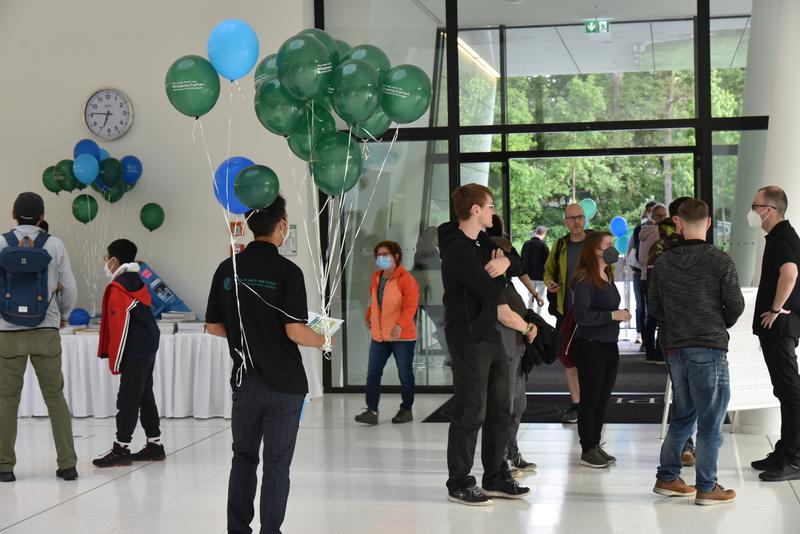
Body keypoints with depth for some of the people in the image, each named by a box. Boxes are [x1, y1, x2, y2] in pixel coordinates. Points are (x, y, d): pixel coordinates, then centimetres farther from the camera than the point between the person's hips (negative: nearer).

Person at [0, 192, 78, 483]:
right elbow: (70, 289, 2)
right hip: (46, 331, 0)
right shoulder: (54, 244, 0)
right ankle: (67, 464, 7)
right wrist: (64, 315, 21)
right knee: (55, 397, 8)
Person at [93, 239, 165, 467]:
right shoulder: (138, 283, 14)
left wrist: (115, 360, -12)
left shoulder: (118, 287, -13)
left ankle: (121, 448, -2)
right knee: (145, 396, 14)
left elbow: (120, 326, -17)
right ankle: (154, 444, 19)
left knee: (128, 399, -5)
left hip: (134, 352, -9)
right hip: (148, 347, 9)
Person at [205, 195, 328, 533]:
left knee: (243, 458, 16)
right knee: (277, 463, 6)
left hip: (244, 379, 4)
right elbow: (295, 330, -19)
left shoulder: (227, 269, 0)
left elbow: (213, 326, 4)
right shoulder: (287, 271, -13)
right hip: (284, 382, -4)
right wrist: (323, 342, 0)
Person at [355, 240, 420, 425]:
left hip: (402, 335, -6)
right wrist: (368, 316, 12)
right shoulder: (376, 277, 12)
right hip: (379, 335, 6)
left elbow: (411, 305, -20)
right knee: (373, 373, 0)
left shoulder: (405, 278, -12)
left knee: (405, 374, 6)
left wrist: (400, 325, -32)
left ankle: (406, 409, 20)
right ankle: (372, 411, 3)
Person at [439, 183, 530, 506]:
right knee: (470, 413, -3)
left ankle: (495, 478, 23)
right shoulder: (458, 249, -18)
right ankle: (459, 484, 8)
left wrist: (502, 264, -7)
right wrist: (497, 273, -2)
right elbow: (491, 290, -24)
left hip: (490, 336, 10)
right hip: (468, 339, -10)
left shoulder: (482, 243, 13)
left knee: (500, 410, 14)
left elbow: (518, 270, 15)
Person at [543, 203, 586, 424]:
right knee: (567, 356, 8)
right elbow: (549, 270, 20)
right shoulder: (560, 246, 7)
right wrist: (549, 282, -1)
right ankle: (576, 403, 21)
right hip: (565, 311, 4)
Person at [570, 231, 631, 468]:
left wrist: (621, 314, 9)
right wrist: (613, 315, -20)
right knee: (590, 399, 0)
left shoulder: (608, 276, 10)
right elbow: (582, 315, -23)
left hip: (609, 345, 8)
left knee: (603, 398, 13)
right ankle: (587, 450, 9)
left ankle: (596, 444, 24)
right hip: (589, 346, -8)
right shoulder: (584, 280, -16)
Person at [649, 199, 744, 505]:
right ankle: (706, 488, 8)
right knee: (710, 419, 3)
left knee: (683, 415, 18)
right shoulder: (720, 261, -9)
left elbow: (654, 308, 8)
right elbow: (736, 305, -5)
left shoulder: (663, 262, 3)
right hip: (710, 347, -5)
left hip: (675, 347, 5)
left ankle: (667, 478, 22)